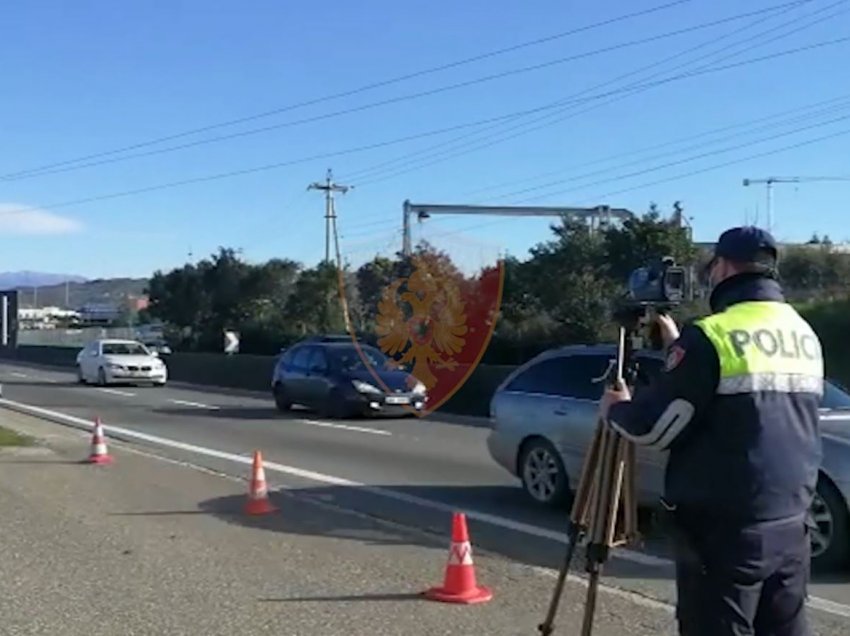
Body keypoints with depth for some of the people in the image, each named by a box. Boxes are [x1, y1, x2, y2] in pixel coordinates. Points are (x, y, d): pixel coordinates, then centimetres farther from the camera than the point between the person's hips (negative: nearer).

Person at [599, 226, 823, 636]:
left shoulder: (712, 336, -14)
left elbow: (652, 427, -12)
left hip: (725, 528, -7)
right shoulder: (806, 335, 10)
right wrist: (679, 347, 26)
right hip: (790, 523, 7)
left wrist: (614, 409, 8)